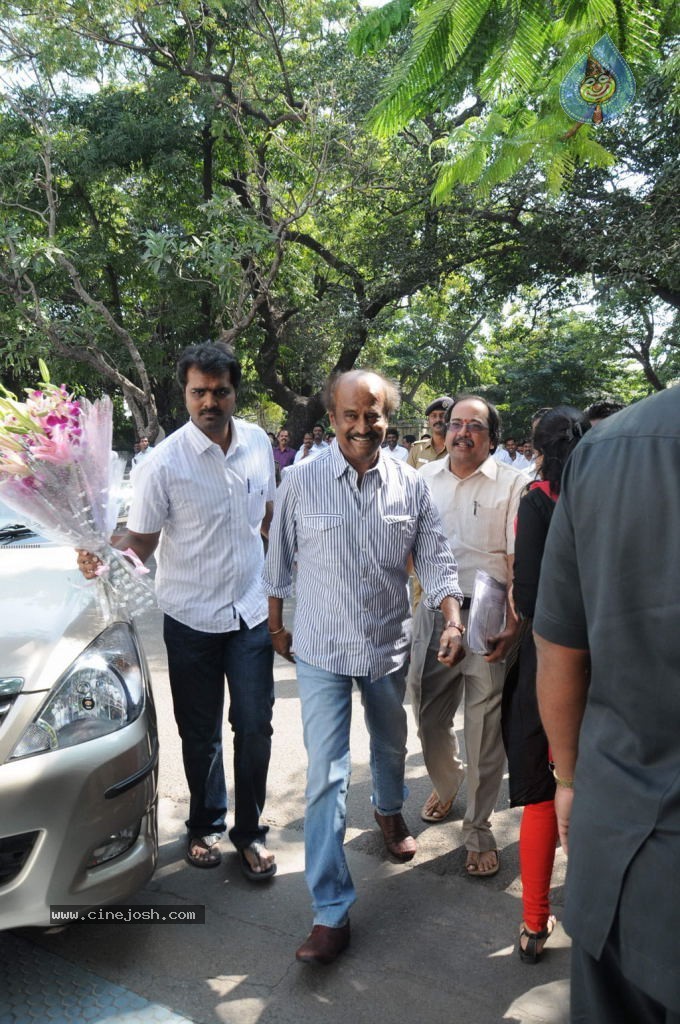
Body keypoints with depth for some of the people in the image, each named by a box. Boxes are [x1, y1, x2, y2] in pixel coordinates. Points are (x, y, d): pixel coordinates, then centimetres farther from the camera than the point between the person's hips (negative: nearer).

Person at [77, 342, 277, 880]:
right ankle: (205, 825, 35)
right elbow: (141, 541, -9)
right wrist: (104, 560, -28)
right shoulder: (166, 462, -15)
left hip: (251, 610, 3)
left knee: (254, 726, 6)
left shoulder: (258, 442, -3)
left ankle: (250, 830, 26)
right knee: (200, 733, 12)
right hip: (191, 617, -2)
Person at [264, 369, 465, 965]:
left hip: (389, 646, 3)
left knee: (391, 744, 24)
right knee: (326, 775, -4)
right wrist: (276, 624, 6)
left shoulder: (411, 486, -4)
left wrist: (453, 621, -15)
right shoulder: (302, 483, -10)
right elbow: (279, 561, 1)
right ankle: (333, 911, 6)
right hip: (321, 649, -2)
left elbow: (436, 560, -1)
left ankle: (390, 811, 57)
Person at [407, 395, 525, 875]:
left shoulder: (512, 484, -4)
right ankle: (446, 786, 45)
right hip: (431, 614, 4)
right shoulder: (424, 478, 8)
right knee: (429, 715, 15)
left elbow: (519, 561, -8)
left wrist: (513, 624, -18)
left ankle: (479, 829, 22)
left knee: (485, 728, 4)